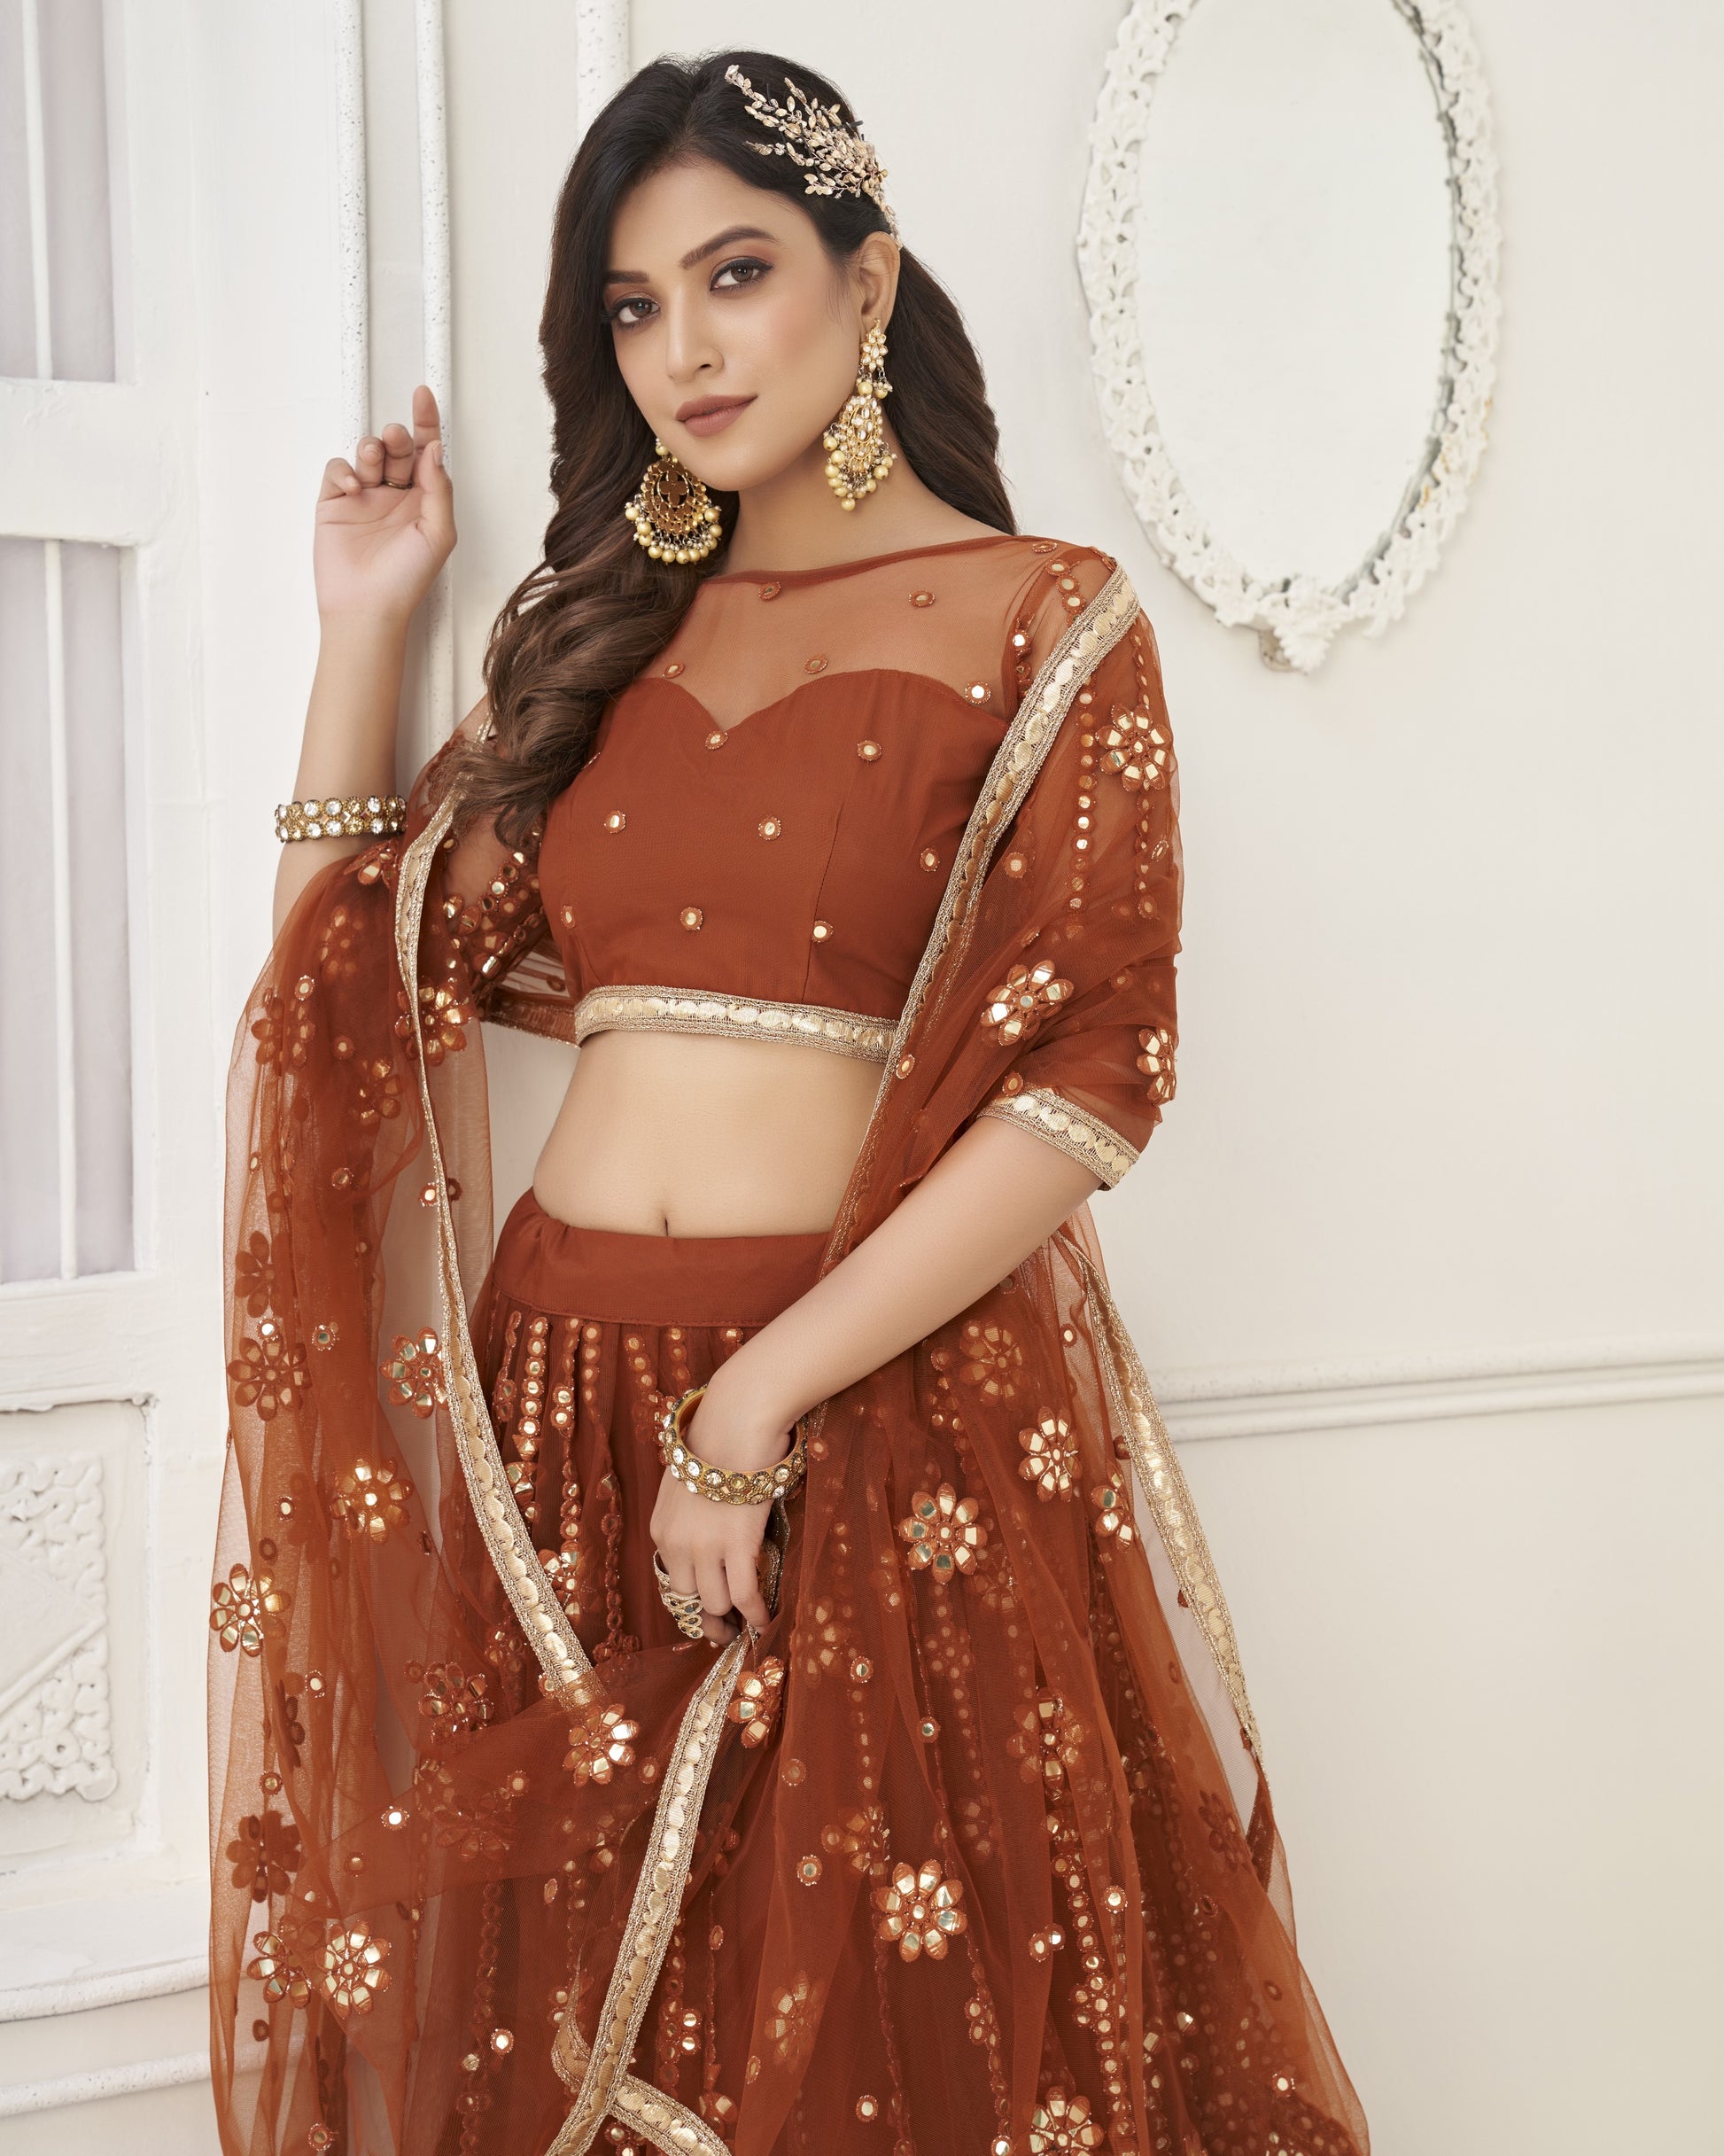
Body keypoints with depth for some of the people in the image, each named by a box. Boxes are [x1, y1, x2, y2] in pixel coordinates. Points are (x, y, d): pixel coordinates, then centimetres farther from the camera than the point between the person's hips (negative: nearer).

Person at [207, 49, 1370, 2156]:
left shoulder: (1042, 620, -1)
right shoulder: (613, 628, 14)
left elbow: (1093, 1077, -11)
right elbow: (357, 970, 15)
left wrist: (756, 1406, -16)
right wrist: (363, 626, 10)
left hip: (886, 1413, -4)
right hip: (557, 1387, 5)